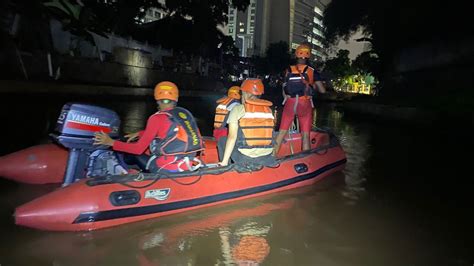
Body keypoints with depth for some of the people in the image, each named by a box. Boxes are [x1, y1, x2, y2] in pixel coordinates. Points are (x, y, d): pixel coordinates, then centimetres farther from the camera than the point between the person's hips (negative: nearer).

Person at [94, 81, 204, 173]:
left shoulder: (157, 118, -10)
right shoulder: (185, 113, 8)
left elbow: (139, 149, -8)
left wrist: (110, 142, 3)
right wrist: (139, 134, 26)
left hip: (166, 168, -6)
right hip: (188, 165, 6)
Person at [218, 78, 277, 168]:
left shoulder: (238, 109, -5)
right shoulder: (268, 110, 5)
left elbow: (232, 137, -10)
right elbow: (270, 136, 10)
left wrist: (224, 161, -5)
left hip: (244, 158, -4)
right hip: (266, 159, 4)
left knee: (222, 140, 20)